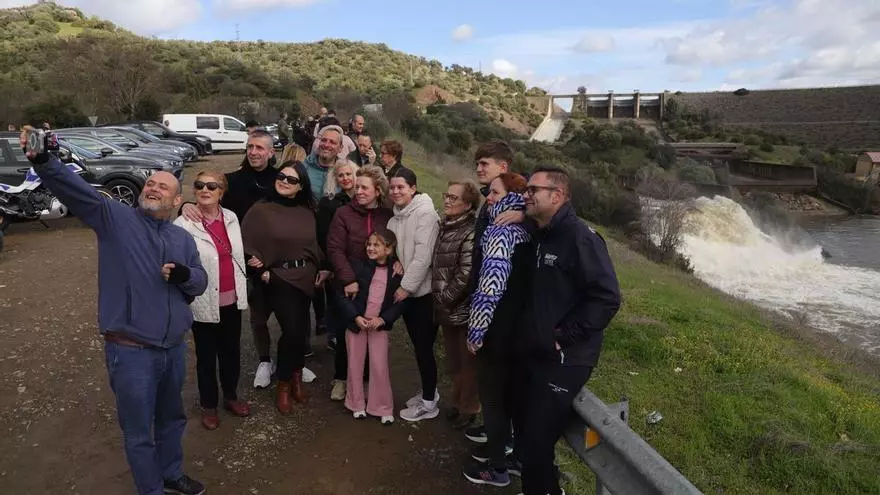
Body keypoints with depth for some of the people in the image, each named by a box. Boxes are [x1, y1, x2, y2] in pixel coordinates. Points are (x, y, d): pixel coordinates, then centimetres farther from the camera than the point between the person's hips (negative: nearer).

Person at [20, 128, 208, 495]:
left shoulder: (183, 238, 9)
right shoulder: (114, 217, -4)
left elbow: (201, 282, 9)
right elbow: (74, 188, -20)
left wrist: (185, 275, -14)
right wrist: (43, 160, -38)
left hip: (174, 348, 5)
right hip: (131, 351, -5)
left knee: (171, 419, 24)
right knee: (139, 432, 10)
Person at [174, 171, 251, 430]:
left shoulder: (231, 218, 2)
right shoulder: (183, 225, -14)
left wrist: (242, 290, 14)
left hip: (232, 299, 4)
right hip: (204, 303, -4)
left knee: (231, 352, 18)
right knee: (206, 356, 13)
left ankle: (231, 396, 40)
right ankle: (209, 405, 33)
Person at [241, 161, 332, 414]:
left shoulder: (307, 212, 7)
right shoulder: (261, 210, -6)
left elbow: (314, 243, 14)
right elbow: (247, 245, -7)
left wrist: (323, 268, 6)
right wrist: (262, 271, -11)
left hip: (307, 277, 4)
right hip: (279, 279, -4)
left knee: (302, 331, 7)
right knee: (292, 331, -12)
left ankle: (296, 377, 32)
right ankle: (284, 384, 13)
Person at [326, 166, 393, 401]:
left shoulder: (388, 216, 1)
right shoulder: (343, 214, -4)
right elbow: (335, 249, -9)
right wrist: (349, 280, -17)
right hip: (348, 286, -1)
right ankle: (341, 379, 28)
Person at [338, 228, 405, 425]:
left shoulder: (396, 273, -5)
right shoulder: (359, 268, -9)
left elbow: (399, 303, -2)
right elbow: (344, 296, -7)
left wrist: (382, 319, -14)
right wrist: (356, 317, -17)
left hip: (379, 325, 0)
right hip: (356, 323, 0)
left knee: (380, 367, 1)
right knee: (355, 366, 10)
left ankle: (382, 407, 18)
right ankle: (357, 404, 28)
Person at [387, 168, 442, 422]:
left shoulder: (425, 213, -13)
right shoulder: (395, 217, 11)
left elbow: (423, 256, -20)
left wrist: (406, 286, -18)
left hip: (423, 291, -7)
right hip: (406, 290, 7)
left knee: (424, 347, 1)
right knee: (418, 345, 16)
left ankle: (429, 403, 15)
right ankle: (428, 392, 32)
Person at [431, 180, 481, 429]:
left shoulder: (471, 232, -17)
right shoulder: (443, 226, 7)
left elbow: (466, 274, -21)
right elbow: (436, 265, 15)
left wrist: (445, 298, -13)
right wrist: (439, 299, 5)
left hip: (464, 308, -7)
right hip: (446, 309, 7)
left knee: (468, 361, 9)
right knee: (453, 360, 20)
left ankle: (469, 408, 27)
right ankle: (457, 401, 39)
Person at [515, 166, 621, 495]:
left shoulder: (579, 237, -18)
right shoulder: (539, 236, 9)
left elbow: (607, 298, -23)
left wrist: (563, 337, -19)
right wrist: (528, 335, 10)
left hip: (563, 361, -8)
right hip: (532, 355, 9)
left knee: (536, 440, -3)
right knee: (523, 426, 20)